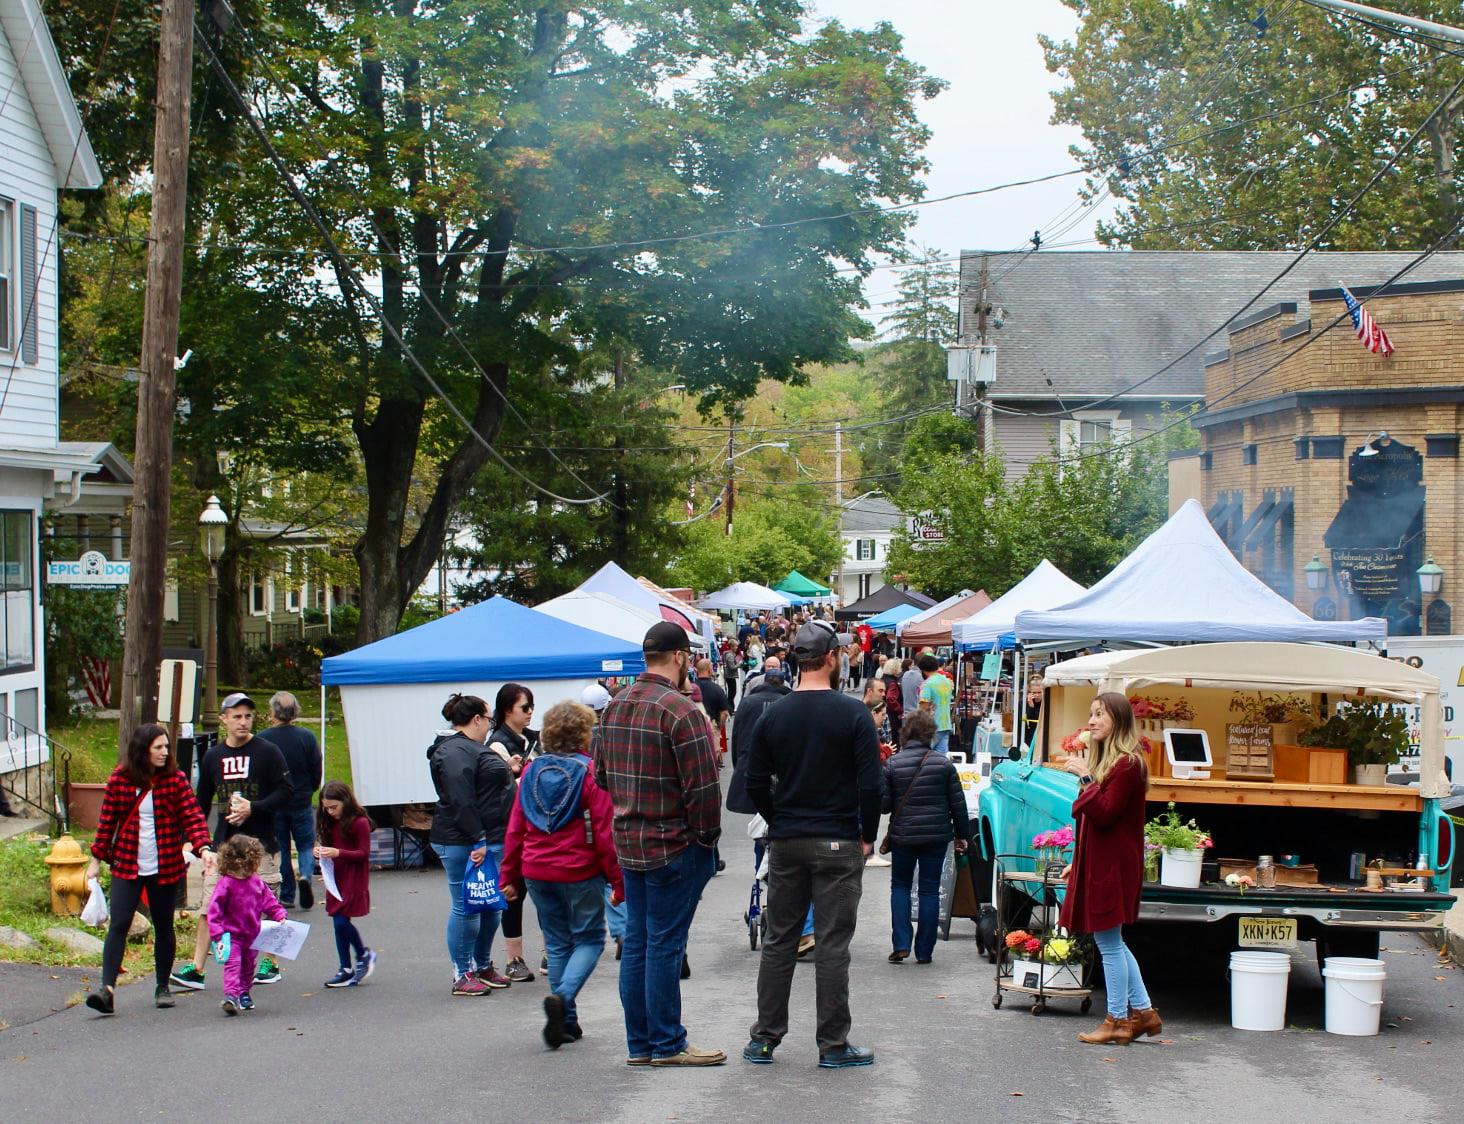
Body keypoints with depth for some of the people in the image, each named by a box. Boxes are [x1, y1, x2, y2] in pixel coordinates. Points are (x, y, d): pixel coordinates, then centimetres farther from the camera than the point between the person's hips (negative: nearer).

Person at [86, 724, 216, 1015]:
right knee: (118, 925, -9)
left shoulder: (175, 780, -2)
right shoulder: (119, 779, -1)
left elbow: (193, 816, -8)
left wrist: (204, 848, -23)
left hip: (166, 867, 0)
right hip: (126, 867, 0)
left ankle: (163, 987, 22)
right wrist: (97, 859, 7)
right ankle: (107, 987, -14)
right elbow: (107, 821, 7)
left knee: (163, 928, 8)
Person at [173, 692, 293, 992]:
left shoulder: (267, 752, -4)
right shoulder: (212, 757, 9)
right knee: (210, 908, -2)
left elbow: (286, 791, -6)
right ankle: (196, 970, -2)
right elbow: (201, 803, 17)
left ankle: (269, 964, 20)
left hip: (260, 843, -3)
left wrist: (253, 809, -17)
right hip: (223, 843, 3)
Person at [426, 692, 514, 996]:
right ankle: (462, 976, 3)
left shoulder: (472, 749, 18)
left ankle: (483, 967, 26)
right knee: (466, 908, -4)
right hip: (463, 843, -11)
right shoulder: (455, 752, -16)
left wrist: (507, 772, 18)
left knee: (490, 907, 15)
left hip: (487, 841, 11)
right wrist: (477, 840, -24)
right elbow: (460, 801, -23)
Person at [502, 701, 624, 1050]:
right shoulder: (590, 772, -11)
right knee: (589, 939, 9)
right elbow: (604, 831, -12)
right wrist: (617, 880, -7)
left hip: (537, 873, 5)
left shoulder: (532, 771, 5)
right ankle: (562, 997, -16)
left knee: (557, 943, 15)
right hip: (580, 873, -5)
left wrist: (509, 875, 15)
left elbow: (515, 829, 7)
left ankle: (566, 1021, 16)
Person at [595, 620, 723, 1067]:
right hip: (674, 846, -8)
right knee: (664, 945, -1)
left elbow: (602, 775, 16)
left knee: (637, 942, 12)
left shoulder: (615, 706, 7)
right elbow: (703, 786, -20)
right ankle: (667, 1044, 6)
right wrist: (707, 836, -8)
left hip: (628, 842, 8)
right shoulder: (680, 710, -18)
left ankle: (639, 1043, 19)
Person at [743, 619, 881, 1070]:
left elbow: (755, 783, 3)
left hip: (786, 844, 4)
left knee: (779, 940, 11)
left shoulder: (773, 715, 1)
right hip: (838, 844, -3)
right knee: (833, 944, 1)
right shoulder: (853, 714, -10)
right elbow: (870, 784, -12)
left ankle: (764, 1037, 15)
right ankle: (833, 1044, 5)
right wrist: (867, 836, 0)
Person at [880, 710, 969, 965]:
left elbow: (883, 803, -8)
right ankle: (924, 951, 9)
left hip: (903, 836, -1)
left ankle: (901, 945, 2)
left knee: (900, 886, 15)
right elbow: (958, 803, 0)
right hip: (937, 836, 1)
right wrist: (961, 835, 11)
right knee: (930, 890, 8)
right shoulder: (943, 764, -4)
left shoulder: (892, 764, -7)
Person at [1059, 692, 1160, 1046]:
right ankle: (1142, 1011, 21)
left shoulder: (1128, 764, -15)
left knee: (1109, 942, -2)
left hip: (1113, 865, -10)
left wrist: (1085, 778, -24)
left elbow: (1105, 814, -22)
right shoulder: (1104, 760, 16)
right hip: (1098, 862, 10)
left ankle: (1118, 1021, 6)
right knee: (1112, 941, 15)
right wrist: (1078, 862, 20)